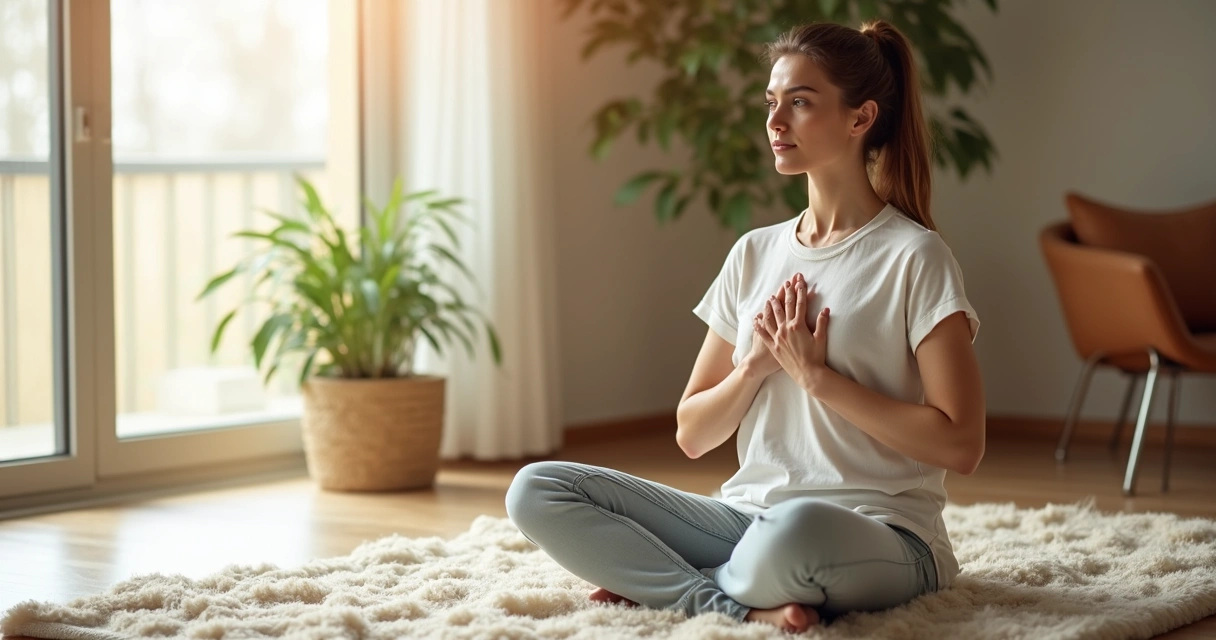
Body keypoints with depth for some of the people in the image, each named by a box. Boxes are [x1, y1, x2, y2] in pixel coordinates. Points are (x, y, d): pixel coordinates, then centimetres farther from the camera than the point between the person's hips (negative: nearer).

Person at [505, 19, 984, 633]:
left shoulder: (914, 258, -4)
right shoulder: (755, 254, 13)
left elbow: (960, 444, -13)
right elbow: (692, 434, 14)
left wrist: (817, 375, -11)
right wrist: (755, 364, -5)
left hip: (878, 532, -6)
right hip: (749, 515, 6)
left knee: (796, 530, -43)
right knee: (534, 489, -10)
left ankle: (666, 584, -11)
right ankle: (746, 605, -19)